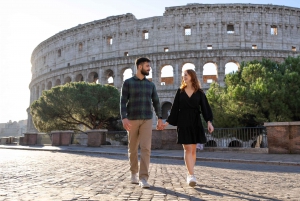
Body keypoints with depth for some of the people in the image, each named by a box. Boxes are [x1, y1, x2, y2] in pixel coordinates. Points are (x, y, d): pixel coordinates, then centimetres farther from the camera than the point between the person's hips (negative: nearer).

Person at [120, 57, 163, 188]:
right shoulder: (128, 83, 1)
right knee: (133, 148, 8)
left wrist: (160, 119, 5)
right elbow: (123, 102, -7)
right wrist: (124, 118, -20)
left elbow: (156, 102, 13)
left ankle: (143, 179, -15)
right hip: (132, 120, -2)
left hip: (147, 120, 2)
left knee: (145, 148, -13)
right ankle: (133, 173, 28)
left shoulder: (150, 84, 13)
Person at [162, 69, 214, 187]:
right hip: (183, 123, -1)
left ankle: (189, 174, 18)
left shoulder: (199, 92, 5)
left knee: (193, 150, 6)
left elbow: (205, 107, 1)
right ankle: (191, 175, -14)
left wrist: (209, 122, -12)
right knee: (187, 149, -9)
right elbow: (175, 108, 9)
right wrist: (168, 122, 5)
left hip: (195, 123, 1)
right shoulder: (180, 92, 7)